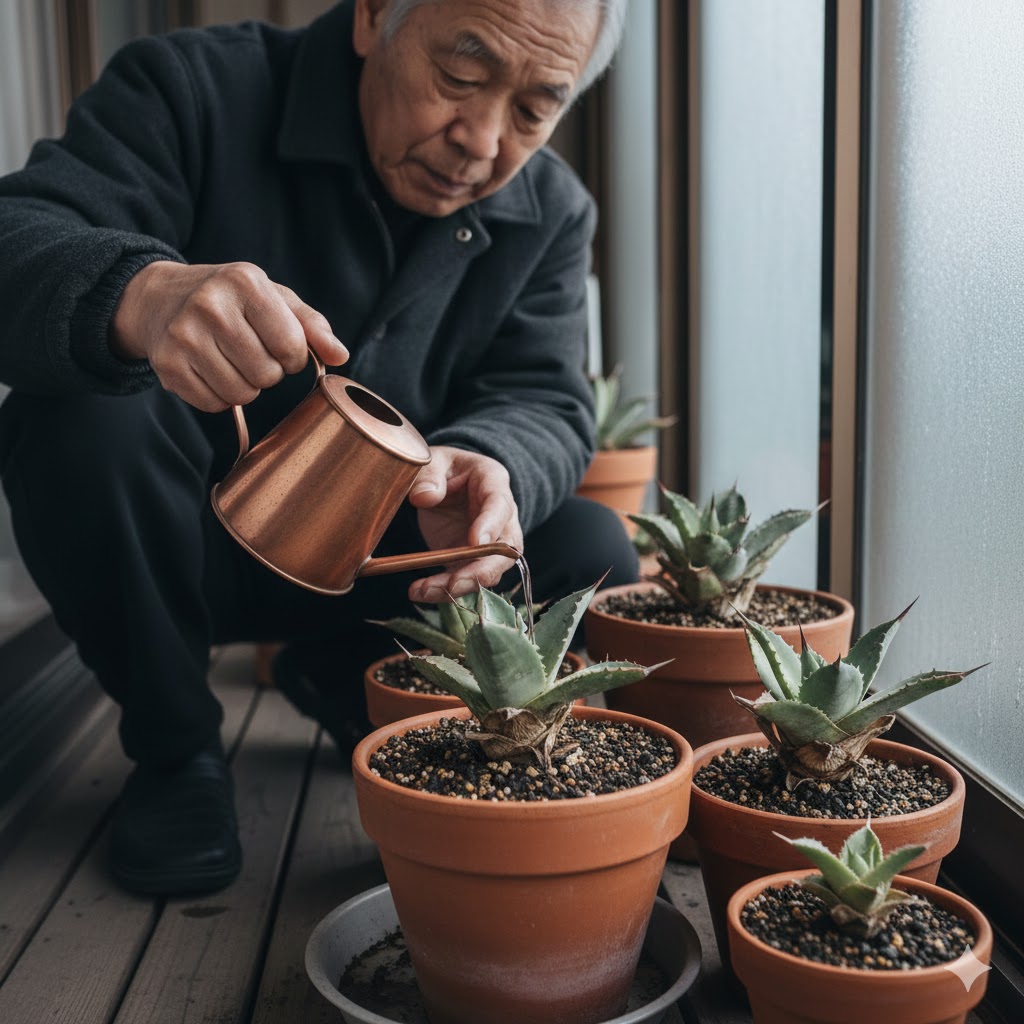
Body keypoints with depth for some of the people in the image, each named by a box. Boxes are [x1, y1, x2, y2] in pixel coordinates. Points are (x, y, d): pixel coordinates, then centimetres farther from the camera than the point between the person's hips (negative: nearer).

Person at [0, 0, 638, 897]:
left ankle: (350, 683, 14)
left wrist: (486, 464, -36)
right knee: (86, 415, -33)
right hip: (191, 542, -3)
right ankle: (174, 749, -7)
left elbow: (543, 402, -10)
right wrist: (139, 296, -55)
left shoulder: (552, 212, -4)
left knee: (592, 558, -16)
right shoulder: (196, 92, -17)